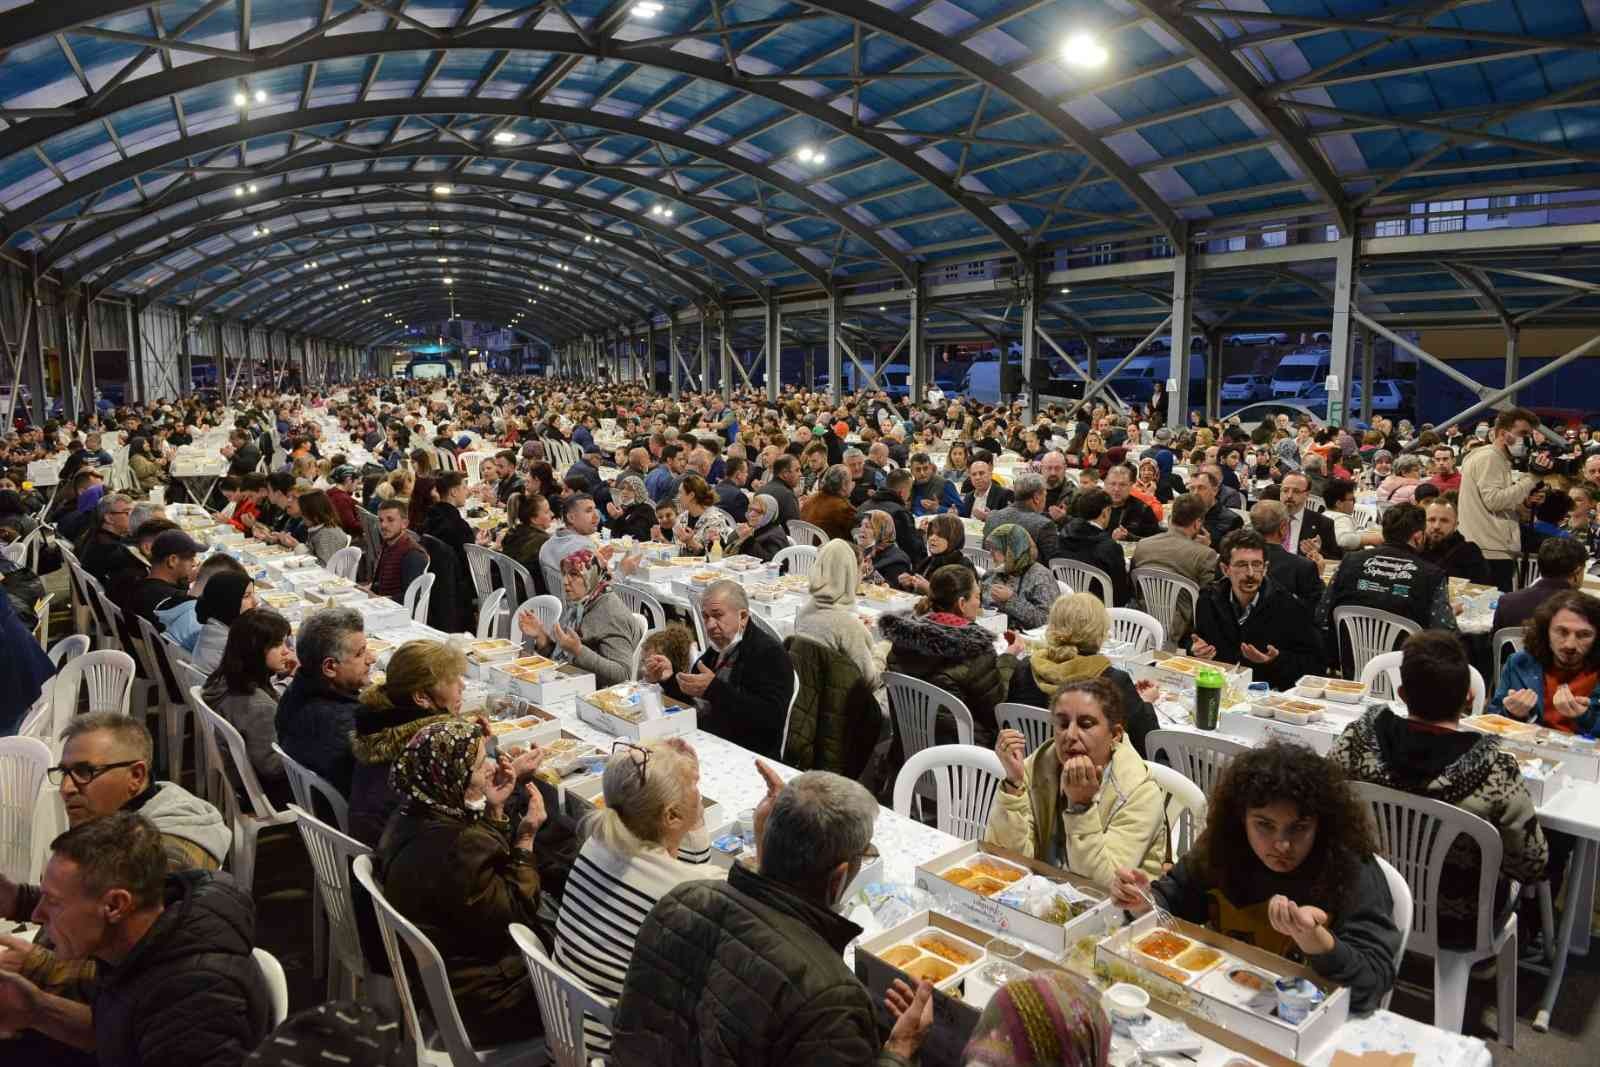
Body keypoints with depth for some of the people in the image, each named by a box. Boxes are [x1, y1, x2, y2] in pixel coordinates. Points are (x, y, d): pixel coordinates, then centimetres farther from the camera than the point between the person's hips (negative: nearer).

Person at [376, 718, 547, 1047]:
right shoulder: (453, 850, -36)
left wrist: (495, 810, -8)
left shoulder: (418, 816, -6)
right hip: (476, 999, -9)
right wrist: (526, 838, -22)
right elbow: (515, 919, -24)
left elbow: (490, 870, 6)